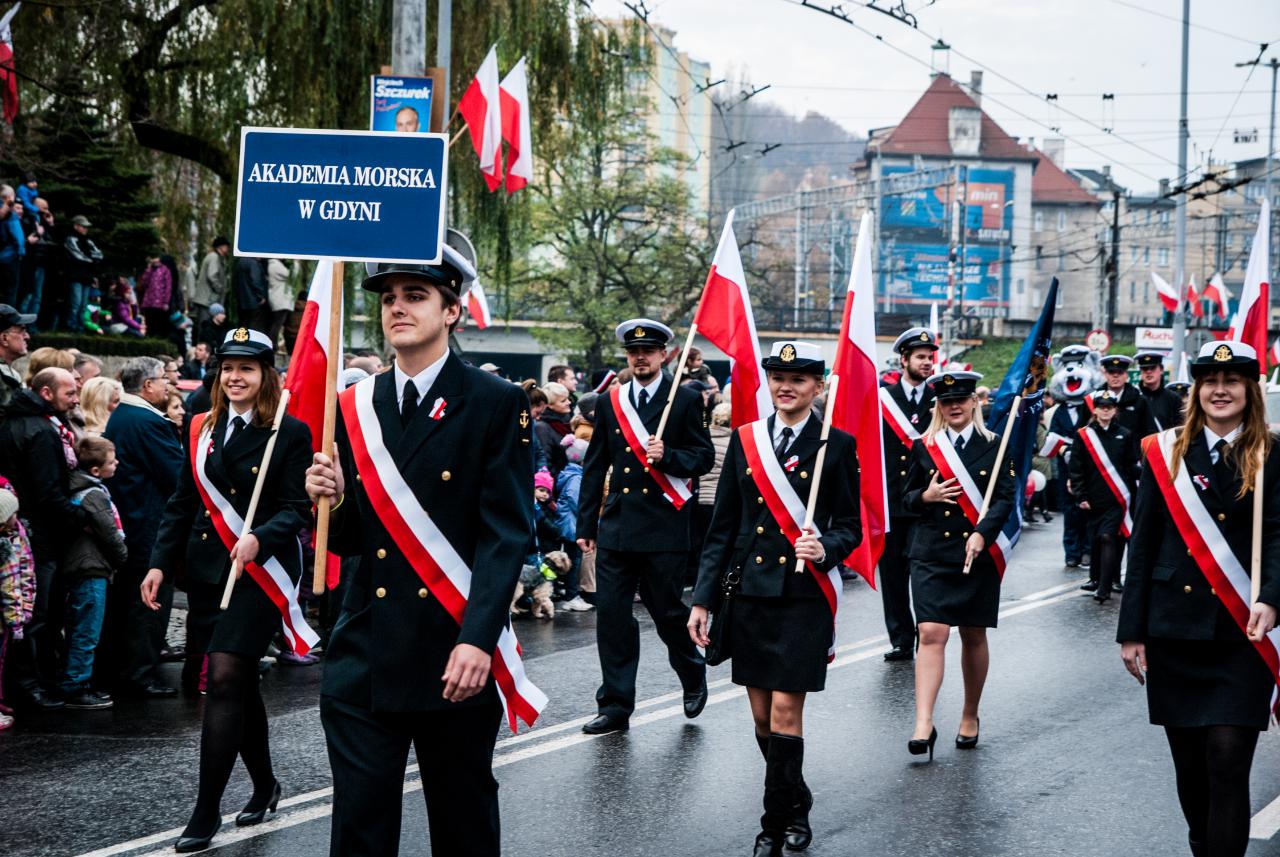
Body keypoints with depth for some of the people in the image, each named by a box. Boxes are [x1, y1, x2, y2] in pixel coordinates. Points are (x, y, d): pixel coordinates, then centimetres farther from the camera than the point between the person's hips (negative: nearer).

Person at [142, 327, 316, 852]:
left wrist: (258, 539, -27)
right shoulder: (203, 429, 11)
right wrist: (160, 563, 4)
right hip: (207, 569, 6)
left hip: (259, 571, -6)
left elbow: (298, 511, -9)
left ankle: (206, 811, -10)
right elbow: (182, 503, 13)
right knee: (241, 682, 13)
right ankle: (264, 787, 31)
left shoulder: (290, 433, -5)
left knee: (225, 680, -13)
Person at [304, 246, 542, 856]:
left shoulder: (497, 405, -4)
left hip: (456, 656, -3)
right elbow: (349, 540, 13)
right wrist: (333, 500, -10)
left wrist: (478, 640, -20)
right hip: (364, 656, 4)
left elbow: (505, 533, -10)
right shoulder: (355, 408, 10)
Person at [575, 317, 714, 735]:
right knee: (611, 614, 0)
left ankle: (693, 675, 31)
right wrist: (586, 525, 10)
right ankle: (616, 705, 6)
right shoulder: (609, 402, 11)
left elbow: (704, 457, 1)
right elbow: (594, 466, 13)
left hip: (664, 528, -3)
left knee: (667, 610, 3)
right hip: (616, 525, 3)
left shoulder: (685, 400, 1)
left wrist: (667, 456, -19)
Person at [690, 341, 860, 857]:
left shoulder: (837, 446, -1)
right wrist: (703, 598, 5)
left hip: (805, 597, -4)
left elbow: (850, 526, 1)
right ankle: (796, 800, 27)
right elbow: (722, 527, 9)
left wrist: (826, 549, -21)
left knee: (786, 712, -7)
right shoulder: (744, 441, 8)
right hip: (750, 595, 4)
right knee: (762, 717, 8)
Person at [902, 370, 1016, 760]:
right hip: (931, 554, 0)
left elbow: (1005, 497, -5)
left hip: (979, 554, 0)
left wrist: (982, 534, -19)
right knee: (932, 633, -12)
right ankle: (923, 724, -17)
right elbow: (907, 498, 11)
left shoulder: (994, 446, 3)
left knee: (973, 637, 10)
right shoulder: (924, 447, 6)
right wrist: (926, 496, -12)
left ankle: (970, 716, 26)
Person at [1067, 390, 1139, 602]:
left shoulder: (1125, 435, 5)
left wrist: (1133, 493, 2)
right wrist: (1080, 496, -3)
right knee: (1097, 539, 10)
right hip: (1094, 499, 2)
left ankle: (1105, 587, -12)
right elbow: (1076, 469, 3)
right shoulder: (1083, 436, 3)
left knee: (1108, 537, -11)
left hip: (1118, 499, -2)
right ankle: (1096, 579, 24)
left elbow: (1132, 466, 7)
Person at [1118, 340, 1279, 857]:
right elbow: (1143, 544, 6)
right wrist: (1132, 631, 2)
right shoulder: (1167, 452, 6)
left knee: (1228, 760, -11)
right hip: (1173, 631, 3)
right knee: (1189, 764, 10)